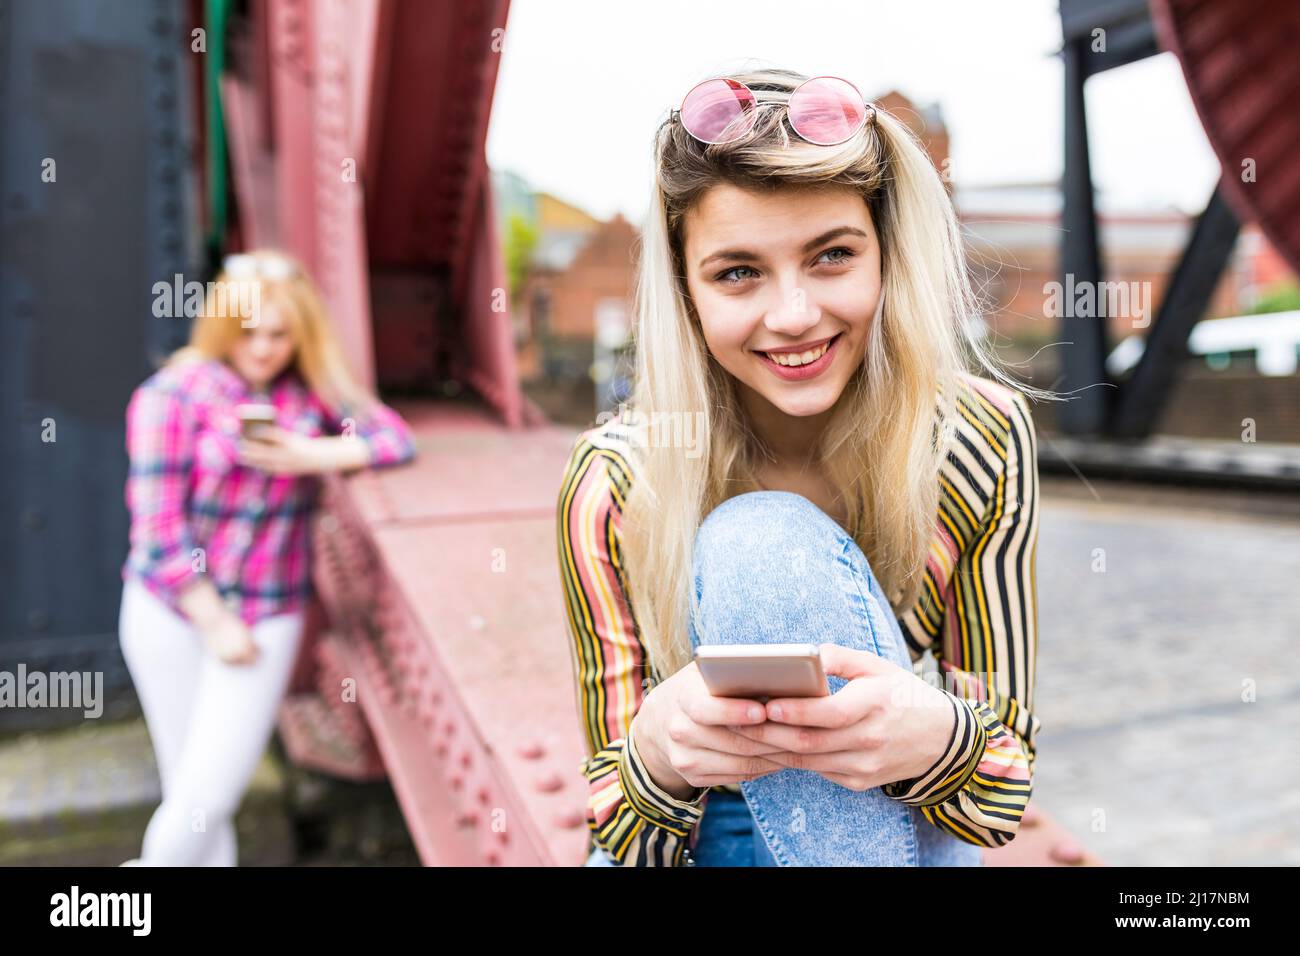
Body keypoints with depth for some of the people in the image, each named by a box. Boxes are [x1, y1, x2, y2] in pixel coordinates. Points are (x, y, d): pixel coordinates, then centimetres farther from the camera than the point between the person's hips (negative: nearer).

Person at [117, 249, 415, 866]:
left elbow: (397, 439, 0)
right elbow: (158, 524, -10)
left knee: (212, 796, 1)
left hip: (270, 618, 2)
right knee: (188, 796, 7)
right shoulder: (173, 395, -8)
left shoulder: (312, 393, 2)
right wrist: (215, 621, -10)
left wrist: (315, 456, -14)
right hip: (171, 611, -1)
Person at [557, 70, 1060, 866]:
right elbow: (623, 833, -12)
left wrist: (939, 735, -37)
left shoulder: (980, 440, -17)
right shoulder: (613, 485, -19)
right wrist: (657, 754, -38)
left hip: (895, 833, 1)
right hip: (686, 840, 0)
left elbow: (1002, 793, -11)